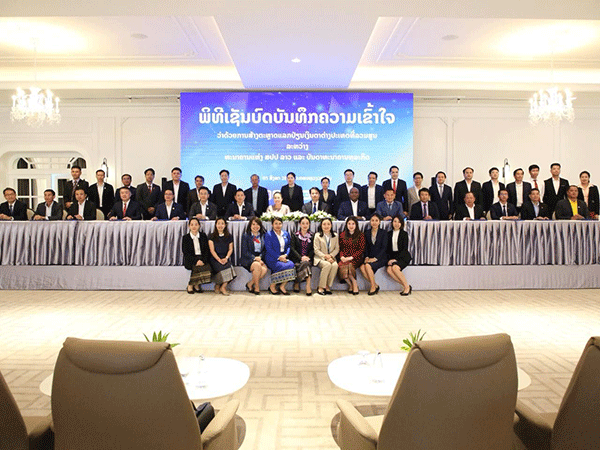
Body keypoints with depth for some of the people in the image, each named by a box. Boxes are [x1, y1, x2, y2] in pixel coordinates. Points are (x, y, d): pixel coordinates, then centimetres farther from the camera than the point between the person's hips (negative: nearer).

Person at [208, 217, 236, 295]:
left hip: (225, 259, 2)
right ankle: (222, 287, -13)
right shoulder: (212, 236, 6)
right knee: (221, 267, -31)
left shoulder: (229, 236, 13)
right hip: (215, 259, -2)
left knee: (227, 265, -31)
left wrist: (226, 258, -13)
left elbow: (230, 249, 8)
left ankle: (222, 286, -18)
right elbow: (212, 250, -2)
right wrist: (219, 260, -16)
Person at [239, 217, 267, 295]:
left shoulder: (263, 236, 15)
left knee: (264, 269, -29)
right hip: (248, 259, -3)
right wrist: (254, 258, -16)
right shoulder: (245, 236, 4)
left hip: (260, 259, 3)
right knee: (257, 265, -35)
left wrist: (260, 257, -7)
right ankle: (257, 288, -15)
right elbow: (245, 252, -3)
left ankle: (250, 284, -7)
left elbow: (264, 250, 14)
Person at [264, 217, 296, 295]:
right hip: (272, 258, -4)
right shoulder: (268, 234, 1)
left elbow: (288, 246, 14)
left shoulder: (286, 234, 17)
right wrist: (279, 257, -16)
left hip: (284, 257, 4)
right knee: (283, 266, -31)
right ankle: (272, 286, -12)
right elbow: (269, 249, -7)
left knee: (291, 265, -27)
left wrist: (285, 255, -6)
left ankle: (282, 286, -15)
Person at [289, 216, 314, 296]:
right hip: (296, 259, -2)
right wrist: (301, 257, -15)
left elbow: (312, 249, 10)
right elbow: (292, 248, -1)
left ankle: (297, 283, -27)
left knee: (307, 263, -33)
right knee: (306, 264, -33)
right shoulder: (294, 235, 9)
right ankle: (308, 287, -36)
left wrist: (308, 257, -10)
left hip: (307, 259, 2)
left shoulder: (311, 236, 15)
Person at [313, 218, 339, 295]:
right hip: (320, 258, -3)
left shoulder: (335, 236, 13)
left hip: (331, 258, 3)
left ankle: (327, 286, -21)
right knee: (327, 265, -35)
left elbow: (337, 249, 8)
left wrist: (330, 256, -11)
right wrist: (325, 256, -17)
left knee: (335, 265, -32)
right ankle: (320, 287, -25)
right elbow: (316, 250, -2)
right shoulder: (317, 235, 4)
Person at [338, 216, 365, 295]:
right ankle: (350, 284, -10)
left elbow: (361, 249, -1)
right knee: (341, 265, -31)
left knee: (348, 265, -34)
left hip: (356, 258, -2)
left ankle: (354, 285, -11)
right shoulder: (342, 235, 15)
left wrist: (351, 257, -13)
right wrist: (342, 257, -8)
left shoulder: (360, 235, 6)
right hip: (344, 258, 3)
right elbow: (340, 248, 13)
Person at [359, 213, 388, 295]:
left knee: (368, 265, -31)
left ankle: (373, 287, -14)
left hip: (380, 257, -4)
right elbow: (366, 247, 14)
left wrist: (375, 258, -15)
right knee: (362, 267, -27)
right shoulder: (367, 233, 15)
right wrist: (366, 257, -5)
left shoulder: (384, 233, 3)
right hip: (370, 257, 4)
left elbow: (384, 248, -5)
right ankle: (375, 285, -11)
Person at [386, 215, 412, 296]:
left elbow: (405, 249, -5)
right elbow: (387, 249, 10)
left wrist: (395, 259, -15)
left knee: (395, 267, -33)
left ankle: (407, 287, -18)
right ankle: (406, 286, -17)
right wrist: (389, 259, -7)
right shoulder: (389, 234, 13)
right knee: (389, 269, -27)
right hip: (392, 256, 4)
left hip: (403, 256, -3)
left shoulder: (404, 234, 2)